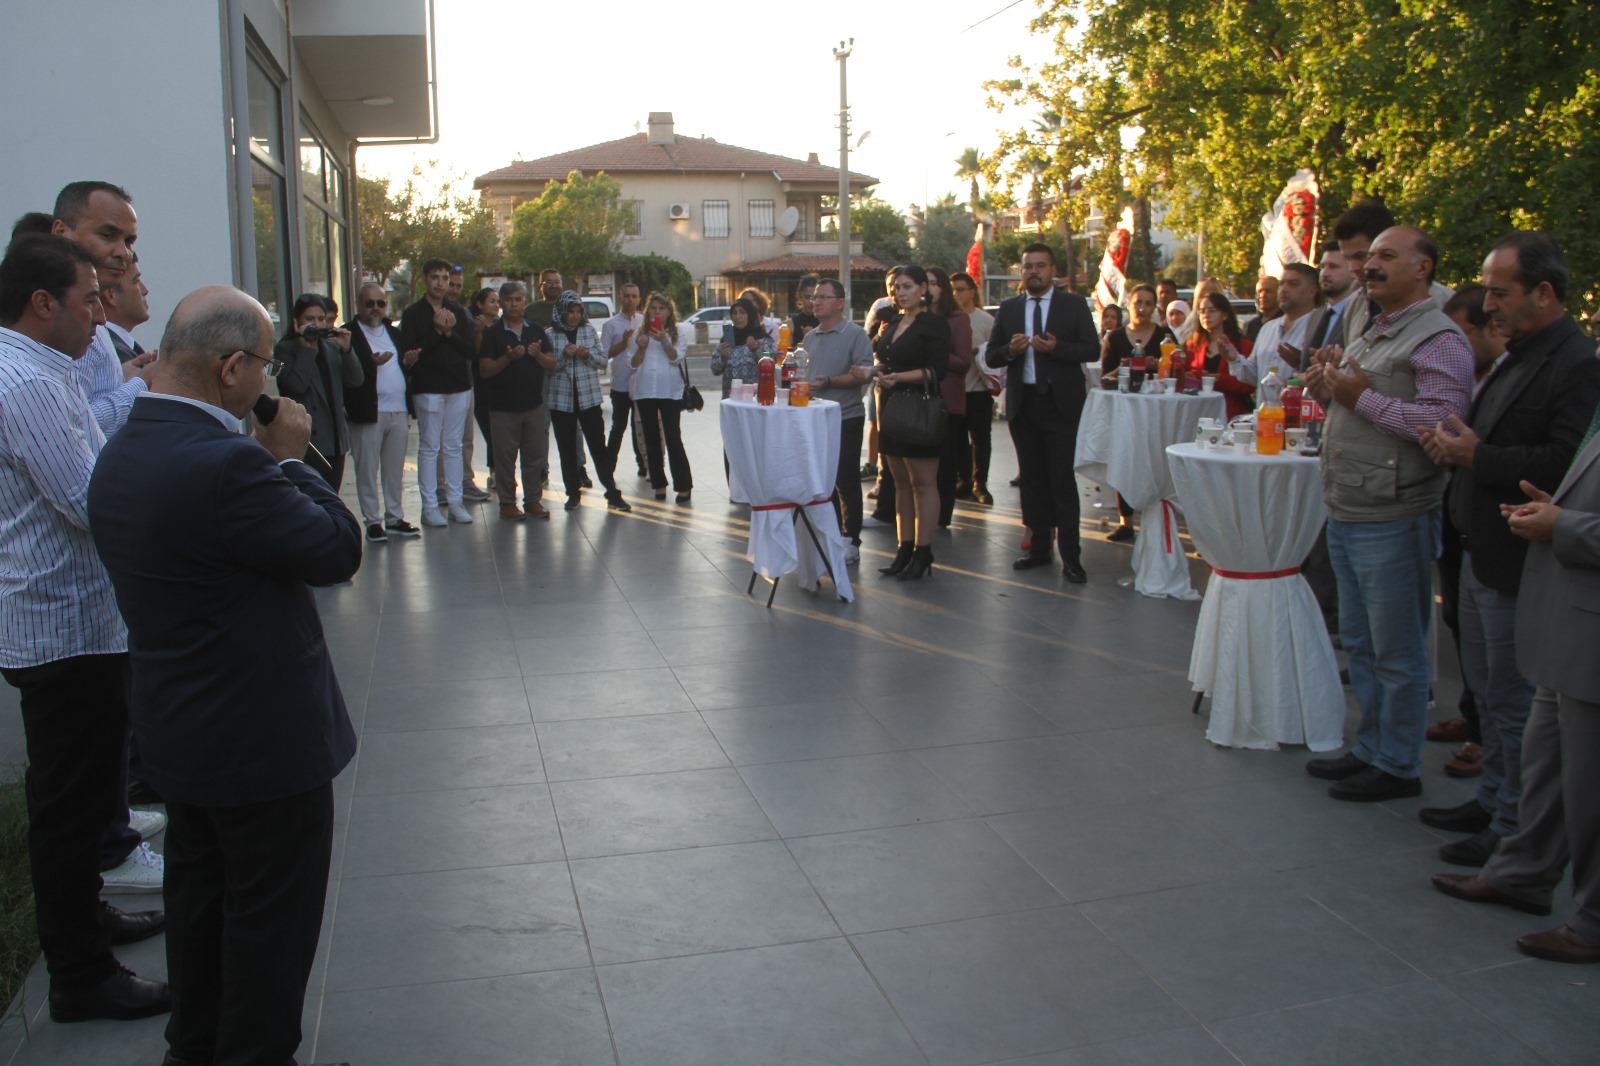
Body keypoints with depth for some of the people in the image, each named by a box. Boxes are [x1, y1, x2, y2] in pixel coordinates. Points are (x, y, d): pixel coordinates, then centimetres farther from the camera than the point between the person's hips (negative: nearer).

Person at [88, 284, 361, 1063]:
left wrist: (268, 460, 2)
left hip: (176, 728, 10)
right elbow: (338, 549, -20)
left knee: (199, 893, 24)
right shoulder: (223, 463, -29)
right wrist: (290, 458, -10)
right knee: (271, 912, 8)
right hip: (262, 735, -10)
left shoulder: (119, 456, 2)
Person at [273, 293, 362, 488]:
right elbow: (297, 384, -17)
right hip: (307, 442, -6)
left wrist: (346, 349, -7)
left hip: (335, 440, 6)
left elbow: (356, 380, 5)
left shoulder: (332, 347, 16)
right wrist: (306, 348, -12)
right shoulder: (284, 350, 0)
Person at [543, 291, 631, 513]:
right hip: (561, 399, 0)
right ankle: (573, 493, 18)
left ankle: (612, 493, 4)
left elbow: (602, 361, 7)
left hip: (588, 397, 0)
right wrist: (564, 356, -18)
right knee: (567, 449, 6)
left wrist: (588, 355, -12)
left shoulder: (589, 331, 5)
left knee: (598, 446, -1)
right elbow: (547, 367, -2)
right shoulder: (551, 335, 0)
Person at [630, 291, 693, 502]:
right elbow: (633, 364, 5)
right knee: (651, 439, 7)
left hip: (670, 392, -3)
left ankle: (683, 486, -3)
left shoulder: (678, 335, 4)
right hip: (645, 392, 3)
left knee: (673, 438, -8)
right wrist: (641, 347, -12)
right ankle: (659, 484, 14)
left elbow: (677, 358, -11)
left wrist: (664, 340, -23)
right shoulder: (641, 334, 10)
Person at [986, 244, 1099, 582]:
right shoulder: (1009, 308, 10)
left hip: (1060, 402, -3)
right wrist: (1010, 350, -13)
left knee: (1062, 478, -7)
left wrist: (1056, 348, -19)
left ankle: (1070, 557, -4)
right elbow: (991, 356, 8)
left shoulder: (1074, 304, 3)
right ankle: (1039, 548, 19)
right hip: (1022, 403, 4)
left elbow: (1092, 350, -3)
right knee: (1032, 478, 9)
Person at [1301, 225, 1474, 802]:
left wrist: (1361, 396, -20)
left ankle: (1397, 766, 15)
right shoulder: (1372, 334, 17)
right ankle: (1370, 749, 30)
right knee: (1360, 645, 18)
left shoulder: (1439, 339, -13)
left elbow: (1442, 423, -25)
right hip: (1346, 516, 9)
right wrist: (1325, 387, 6)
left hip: (1392, 522, -9)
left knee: (1396, 655, 3)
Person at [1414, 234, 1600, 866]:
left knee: (1515, 701, 2)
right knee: (1486, 690, 21)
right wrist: (1453, 445, 3)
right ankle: (1492, 800, 36)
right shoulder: (1520, 356, 14)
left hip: (1517, 563, -10)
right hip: (1481, 553, 10)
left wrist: (1476, 457, -21)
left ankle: (1516, 832, 15)